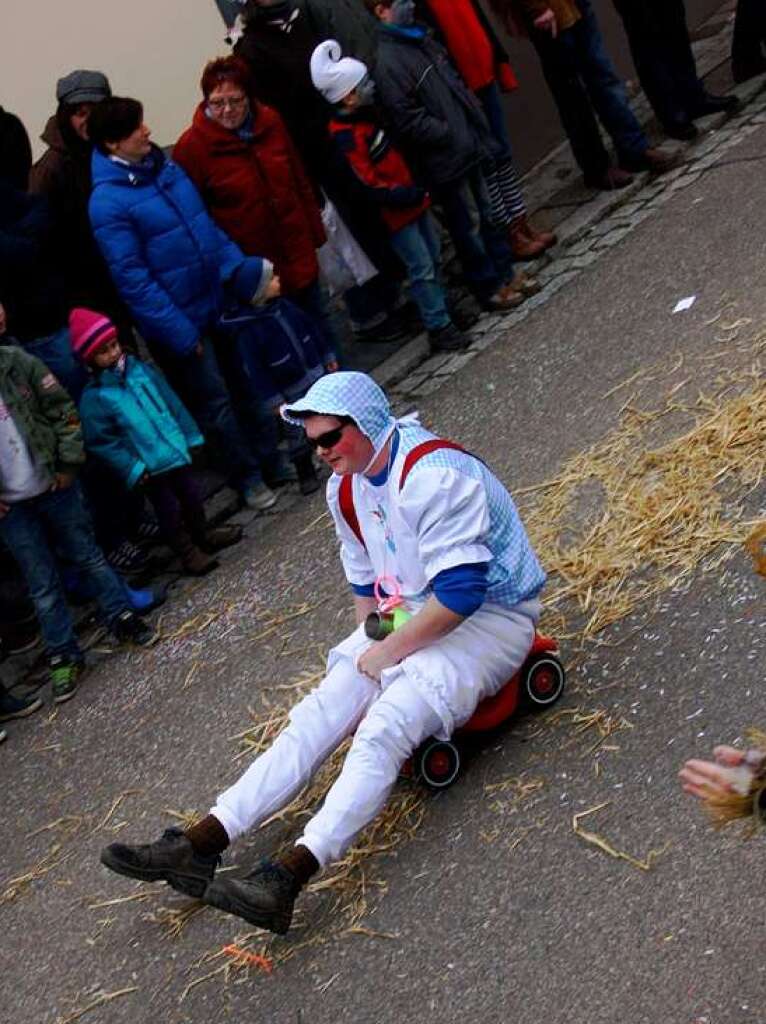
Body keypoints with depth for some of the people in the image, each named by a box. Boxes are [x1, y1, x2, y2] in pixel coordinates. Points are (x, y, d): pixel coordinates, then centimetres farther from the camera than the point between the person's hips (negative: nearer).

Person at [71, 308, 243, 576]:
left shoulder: (140, 370, -1)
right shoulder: (94, 397, -17)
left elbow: (172, 403, 7)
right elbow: (100, 441, -15)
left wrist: (190, 437, 8)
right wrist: (132, 468, -17)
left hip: (177, 451, 5)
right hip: (150, 466, -5)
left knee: (192, 497, 20)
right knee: (169, 510, 8)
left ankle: (203, 536, 43)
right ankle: (188, 553, 26)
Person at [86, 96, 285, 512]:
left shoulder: (163, 165, 3)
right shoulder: (107, 203, -20)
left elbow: (206, 223, 13)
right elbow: (132, 278, -19)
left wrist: (245, 271, 5)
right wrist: (179, 333, -18)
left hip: (219, 298, 7)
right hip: (180, 319, -7)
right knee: (214, 401, 7)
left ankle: (266, 453, 38)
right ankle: (248, 476, 25)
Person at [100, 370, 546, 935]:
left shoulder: (435, 475, -25)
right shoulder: (346, 490, 5)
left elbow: (461, 591, -28)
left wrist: (388, 653, -18)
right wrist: (369, 643, 10)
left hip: (490, 614, -8)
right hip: (413, 618, 8)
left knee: (386, 724, -30)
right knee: (319, 711, -9)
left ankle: (289, 874, -42)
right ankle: (201, 843, -15)